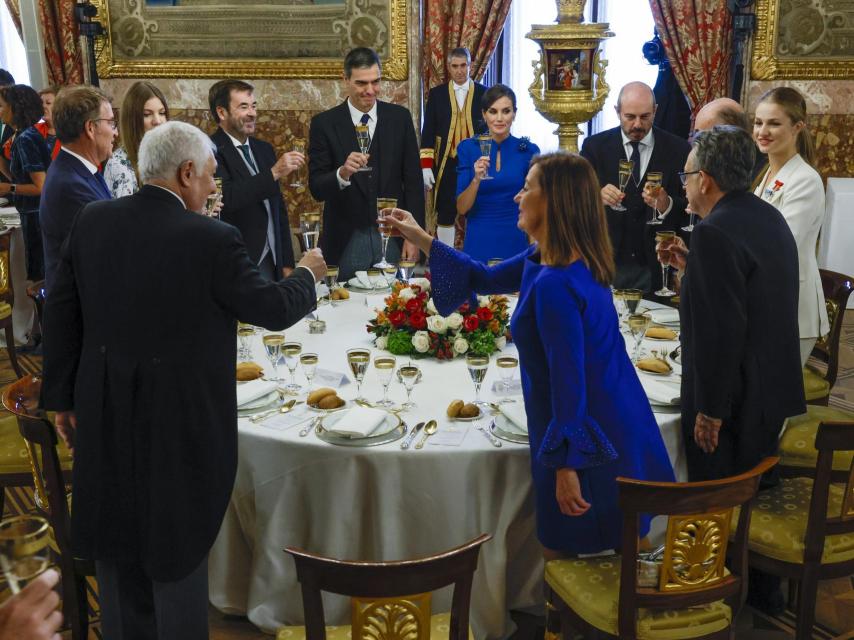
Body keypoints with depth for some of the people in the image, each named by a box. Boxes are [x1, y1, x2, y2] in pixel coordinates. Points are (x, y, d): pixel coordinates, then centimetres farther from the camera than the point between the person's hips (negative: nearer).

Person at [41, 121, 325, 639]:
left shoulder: (91, 221, -3)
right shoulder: (213, 240, -19)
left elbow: (61, 316, 3)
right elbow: (274, 309, -10)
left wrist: (63, 397, 12)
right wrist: (308, 274, 11)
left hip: (104, 416, 5)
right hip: (181, 420, -5)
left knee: (116, 538, 21)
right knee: (178, 543, 13)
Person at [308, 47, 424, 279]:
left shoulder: (400, 117, 3)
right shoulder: (324, 123, -3)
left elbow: (413, 181, 4)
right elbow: (316, 189, -7)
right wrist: (342, 173, -27)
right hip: (345, 242, -1)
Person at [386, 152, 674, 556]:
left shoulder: (554, 285, -27)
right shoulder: (546, 259, 4)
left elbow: (569, 382, -26)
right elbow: (485, 279, 17)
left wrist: (567, 465, -19)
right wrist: (420, 238, 16)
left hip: (588, 438, -9)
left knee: (562, 553, 11)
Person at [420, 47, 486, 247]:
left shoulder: (484, 93, 6)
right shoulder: (437, 94, 7)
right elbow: (428, 132, 5)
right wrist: (426, 166, -4)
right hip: (446, 164, 1)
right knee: (445, 214, 3)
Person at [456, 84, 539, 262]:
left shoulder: (529, 150, -2)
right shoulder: (468, 148, -3)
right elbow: (461, 208, -6)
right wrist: (476, 179, -22)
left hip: (515, 243, 0)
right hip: (478, 244, 0)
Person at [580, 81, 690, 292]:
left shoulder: (679, 150, 0)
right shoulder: (595, 146, 1)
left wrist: (668, 205, -21)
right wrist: (598, 196, -27)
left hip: (657, 267, 0)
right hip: (606, 262, 0)